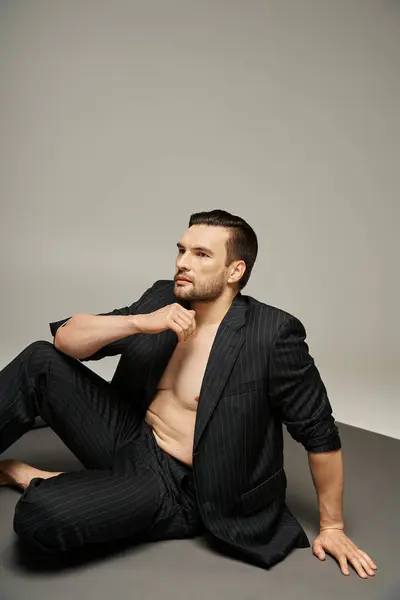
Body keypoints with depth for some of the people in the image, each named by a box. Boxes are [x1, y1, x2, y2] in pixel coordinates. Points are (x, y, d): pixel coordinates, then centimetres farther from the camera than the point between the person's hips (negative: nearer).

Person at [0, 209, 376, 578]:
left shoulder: (272, 334, -19)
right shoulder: (161, 299, -1)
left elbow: (319, 432, -11)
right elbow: (65, 338, -3)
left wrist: (331, 527, -3)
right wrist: (140, 322, -21)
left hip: (175, 489, -5)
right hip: (129, 442, 6)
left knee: (40, 516, -27)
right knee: (41, 360, -5)